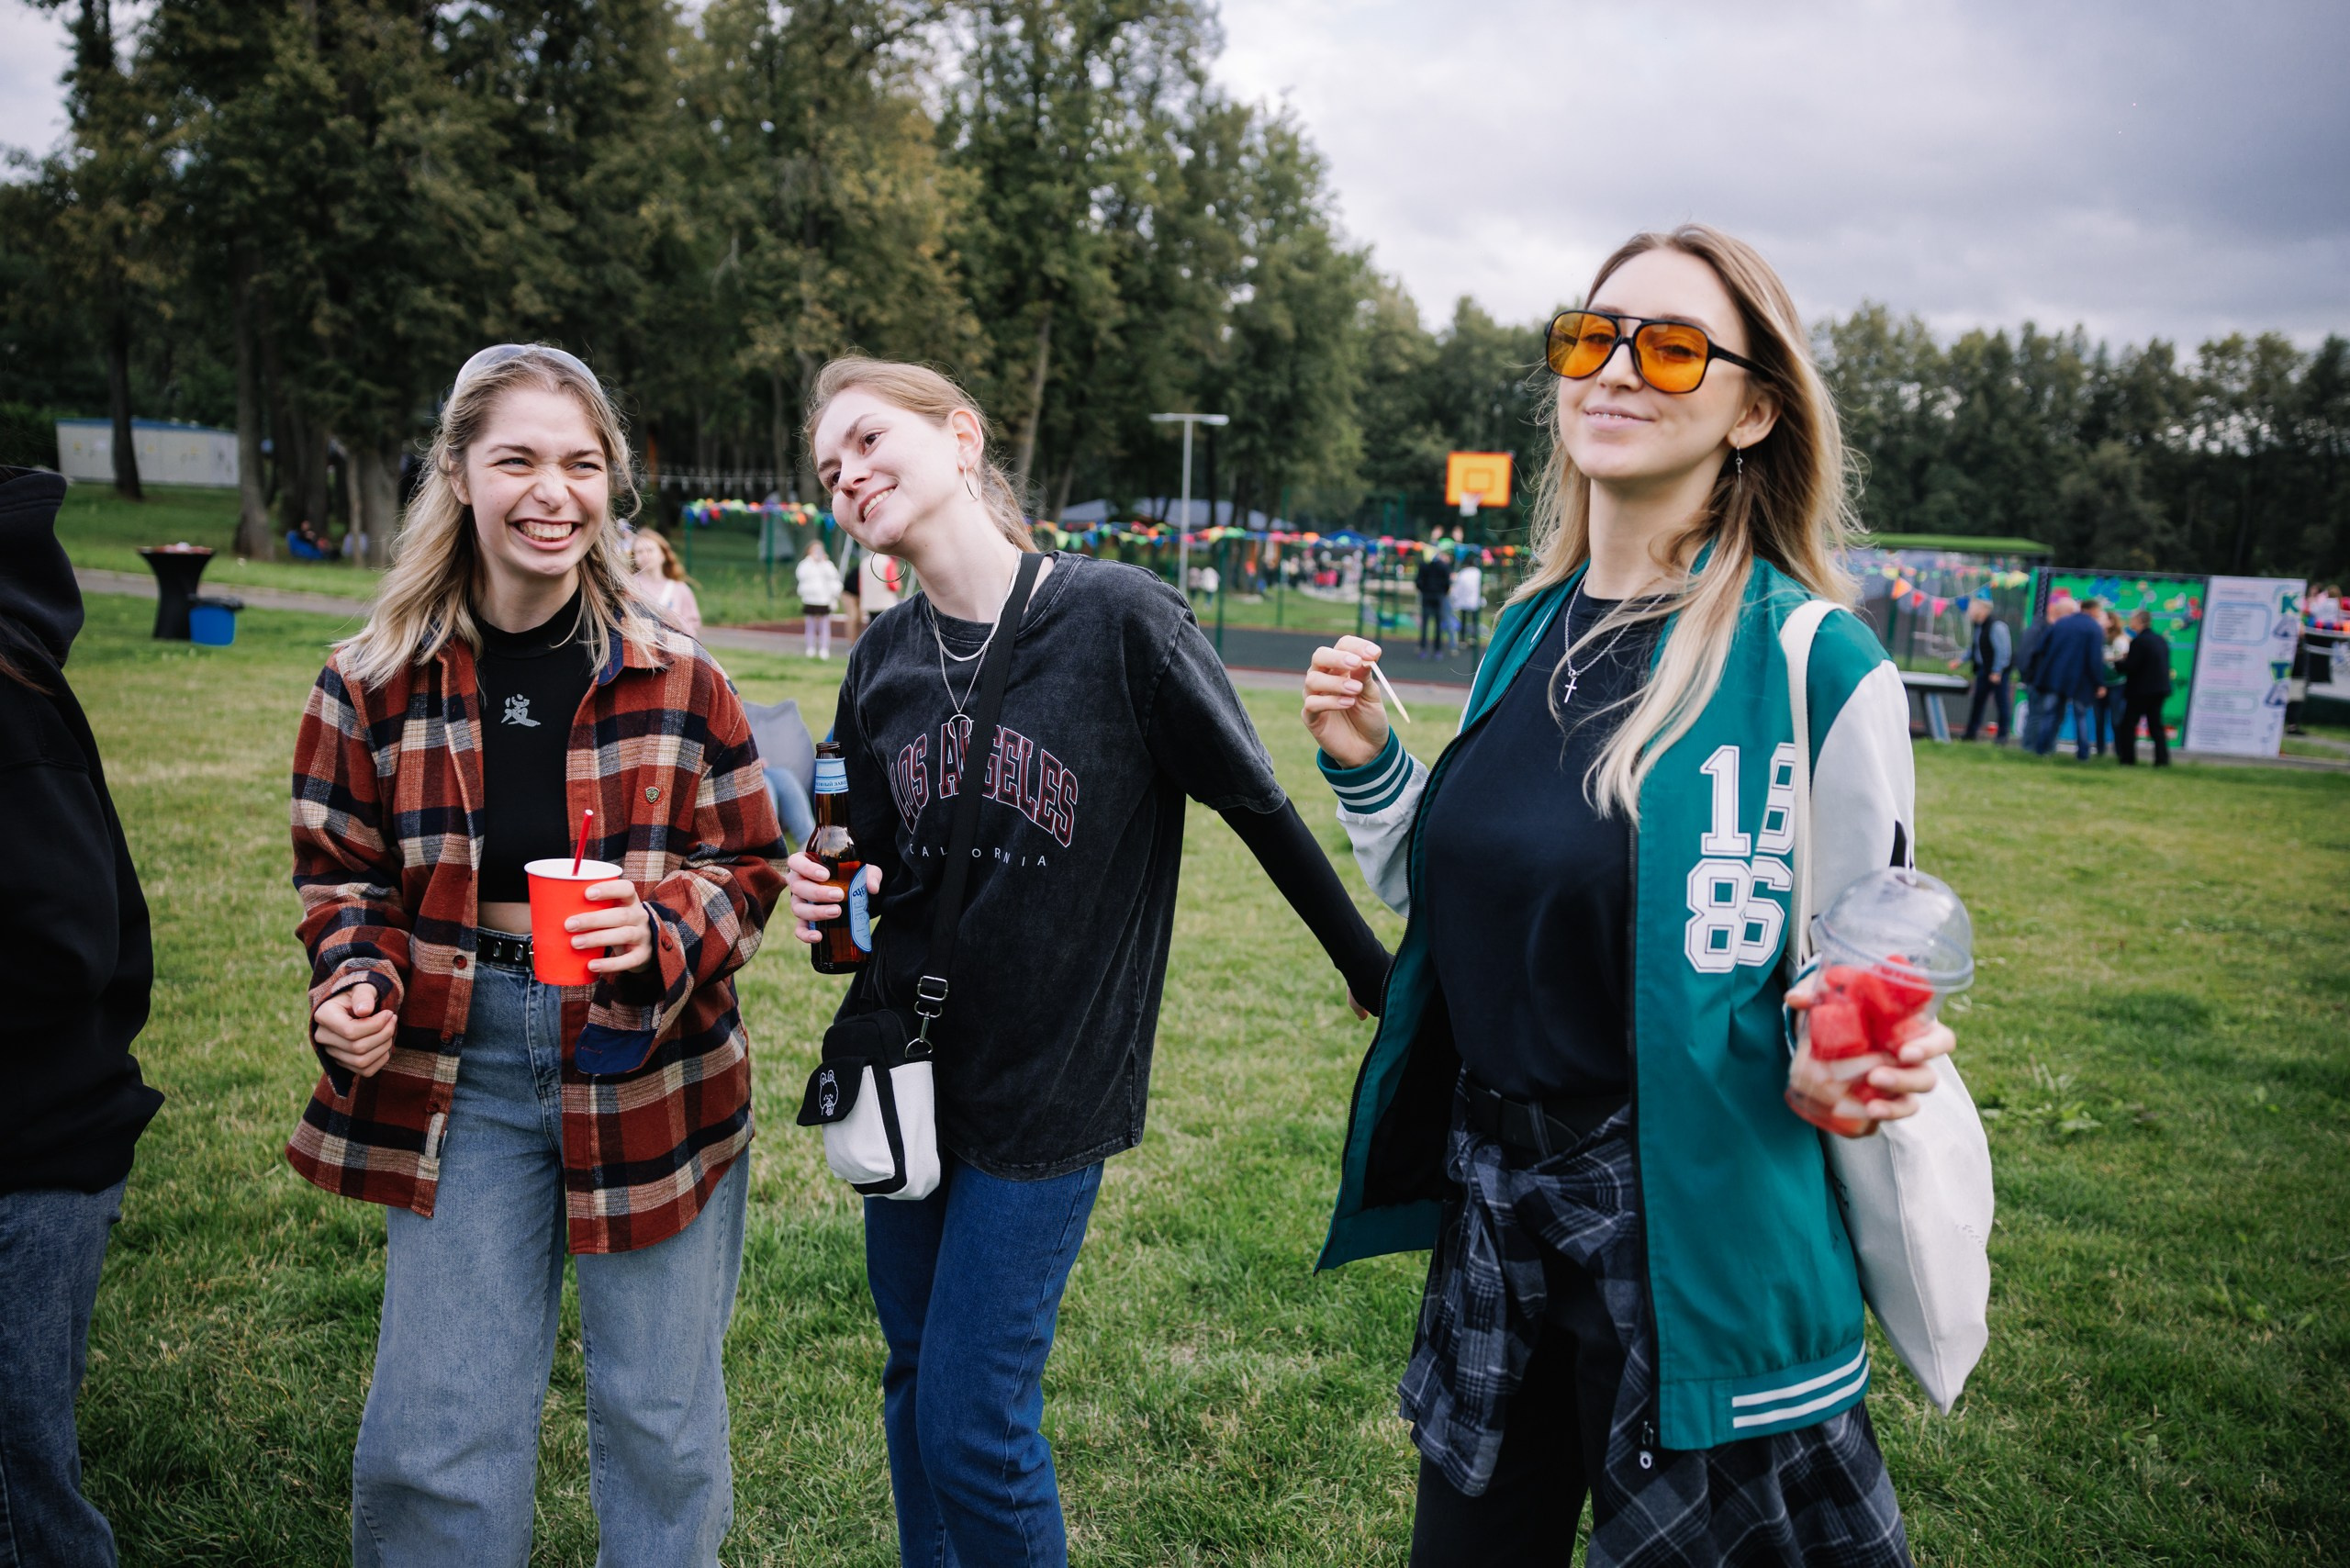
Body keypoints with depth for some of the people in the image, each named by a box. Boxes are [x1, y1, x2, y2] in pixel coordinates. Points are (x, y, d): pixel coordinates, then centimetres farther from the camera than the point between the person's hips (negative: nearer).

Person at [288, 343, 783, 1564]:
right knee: (433, 1438, 9)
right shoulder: (373, 685, -3)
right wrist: (357, 985, -12)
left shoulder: (676, 680, -6)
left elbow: (747, 867, 0)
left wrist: (662, 931, -20)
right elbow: (342, 874, 8)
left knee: (661, 1419, 14)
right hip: (460, 1074, 1)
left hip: (653, 1075, 0)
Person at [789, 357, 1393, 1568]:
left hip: (1047, 1086, -5)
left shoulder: (1119, 619, -14)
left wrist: (1376, 977, 1)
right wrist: (826, 902, -12)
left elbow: (1259, 808, -7)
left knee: (972, 1419, -1)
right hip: (906, 1065, 5)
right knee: (913, 1381, 18)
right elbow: (873, 866, 11)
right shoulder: (884, 661, 3)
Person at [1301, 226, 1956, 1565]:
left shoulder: (1817, 665, -14)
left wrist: (1842, 1062, -30)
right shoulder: (1531, 628, 4)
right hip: (1490, 1186, 6)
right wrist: (1370, 765, -2)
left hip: (1697, 1216, -6)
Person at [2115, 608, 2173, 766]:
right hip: (2160, 689, 8)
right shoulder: (2162, 640, 9)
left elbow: (2129, 668, -20)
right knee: (2156, 725, 12)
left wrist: (2120, 661, 1)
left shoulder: (2139, 641, -16)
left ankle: (2128, 758, 0)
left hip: (2140, 691, -8)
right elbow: (2166, 666, 15)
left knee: (2128, 725, 1)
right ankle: (2162, 759, 8)